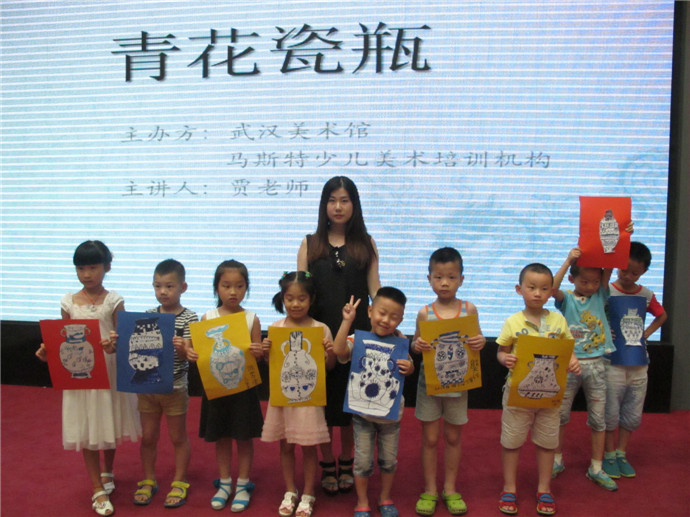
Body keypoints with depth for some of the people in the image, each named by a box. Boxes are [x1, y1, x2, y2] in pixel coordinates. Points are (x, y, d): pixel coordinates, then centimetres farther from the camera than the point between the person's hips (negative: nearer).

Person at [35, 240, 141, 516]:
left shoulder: (113, 301, -6)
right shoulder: (69, 302, 0)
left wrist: (113, 346, -30)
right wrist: (48, 351, -14)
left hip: (109, 370, -1)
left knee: (110, 425, 15)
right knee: (85, 430, 6)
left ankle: (107, 473, 43)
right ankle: (98, 490, 20)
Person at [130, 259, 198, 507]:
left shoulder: (188, 318, -9)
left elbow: (185, 356, -13)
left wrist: (181, 348, -34)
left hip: (174, 387, -3)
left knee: (178, 436, 11)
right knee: (148, 436, 14)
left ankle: (179, 482, 26)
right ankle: (148, 480, 32)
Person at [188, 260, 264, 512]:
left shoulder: (252, 319, -5)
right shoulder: (207, 318, -2)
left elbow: (257, 354, -2)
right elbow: (201, 351, -1)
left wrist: (258, 352, -25)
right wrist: (192, 354, -23)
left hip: (243, 387, -1)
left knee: (244, 437, 9)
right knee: (221, 438, 15)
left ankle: (243, 485, 27)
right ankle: (224, 483, 32)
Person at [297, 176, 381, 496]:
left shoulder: (366, 244, 7)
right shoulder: (310, 244, 6)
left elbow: (375, 288, 4)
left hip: (356, 333, 0)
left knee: (351, 398, 10)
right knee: (322, 397, 8)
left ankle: (346, 464, 28)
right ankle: (327, 466, 25)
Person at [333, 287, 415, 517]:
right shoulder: (358, 340, -15)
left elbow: (408, 367, 1)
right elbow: (339, 350, -33)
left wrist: (408, 368, -22)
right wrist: (347, 321, -34)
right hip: (363, 412, -2)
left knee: (389, 459, 17)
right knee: (363, 461, 9)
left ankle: (385, 499, 39)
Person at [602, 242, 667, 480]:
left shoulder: (646, 295, 5)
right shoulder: (606, 292, -8)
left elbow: (661, 315, 23)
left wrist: (646, 334, 10)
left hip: (638, 364, 4)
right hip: (612, 363, -4)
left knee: (633, 415, 12)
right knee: (610, 413, 4)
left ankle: (621, 453, 28)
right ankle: (609, 455, 20)